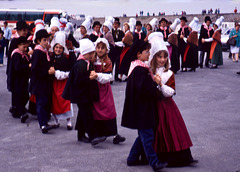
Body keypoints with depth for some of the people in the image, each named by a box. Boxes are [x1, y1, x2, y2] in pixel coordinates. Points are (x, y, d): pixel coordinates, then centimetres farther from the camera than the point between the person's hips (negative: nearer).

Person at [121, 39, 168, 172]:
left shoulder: (138, 67, 13)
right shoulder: (139, 69, -19)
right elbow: (143, 88, -26)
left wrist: (153, 81, 6)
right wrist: (155, 83, -15)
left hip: (142, 108, 11)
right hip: (142, 109, -11)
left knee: (143, 135, 17)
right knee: (147, 136, -7)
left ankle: (133, 159, 25)